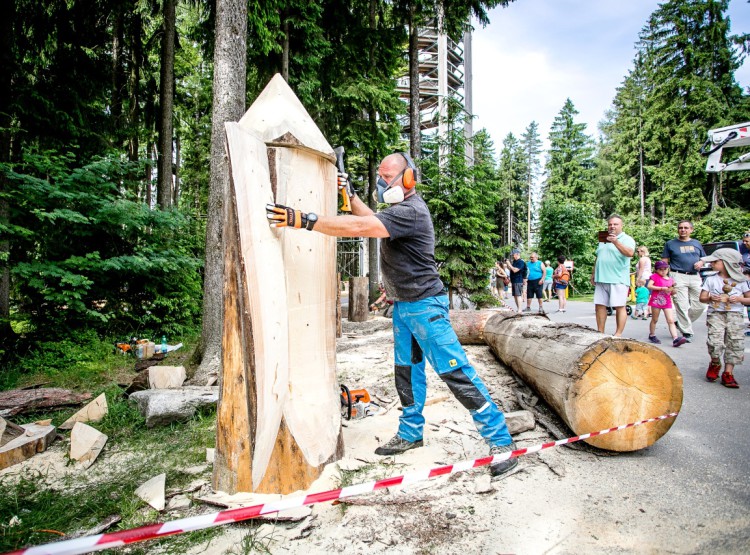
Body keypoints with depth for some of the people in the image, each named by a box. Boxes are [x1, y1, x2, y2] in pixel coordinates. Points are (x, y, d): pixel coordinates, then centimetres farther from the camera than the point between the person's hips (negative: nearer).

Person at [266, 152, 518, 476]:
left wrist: (302, 219, -36)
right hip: (403, 305, 10)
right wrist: (350, 195, 16)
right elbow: (373, 220, 27)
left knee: (456, 373, -8)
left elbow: (360, 227, -34)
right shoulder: (401, 207, 11)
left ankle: (501, 441, 2)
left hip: (425, 305, -10)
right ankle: (410, 434, 29)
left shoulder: (410, 211, -22)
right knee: (407, 371, 15)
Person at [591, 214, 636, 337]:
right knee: (599, 305, 5)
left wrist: (615, 241, -26)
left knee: (620, 307, -4)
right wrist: (593, 273, 21)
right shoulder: (603, 240, 21)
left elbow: (630, 253, -19)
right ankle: (600, 333, 11)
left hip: (618, 279, -6)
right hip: (601, 279, 6)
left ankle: (618, 334, 0)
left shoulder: (627, 239, 0)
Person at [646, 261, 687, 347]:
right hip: (656, 301, -4)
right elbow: (649, 286, -15)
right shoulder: (655, 276, 0)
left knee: (671, 321, -6)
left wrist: (672, 289, -4)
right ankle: (652, 335, 24)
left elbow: (672, 293, 20)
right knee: (654, 320, 9)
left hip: (667, 302, 4)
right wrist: (662, 288, -18)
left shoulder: (670, 280, 14)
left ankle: (676, 338, -14)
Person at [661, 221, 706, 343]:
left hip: (695, 277, 4)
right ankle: (687, 332, 2)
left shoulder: (697, 243, 18)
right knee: (682, 306, -6)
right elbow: (664, 262, 4)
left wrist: (701, 263, 0)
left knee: (699, 306, 1)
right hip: (678, 277, -4)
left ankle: (682, 323, 21)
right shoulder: (670, 244, 8)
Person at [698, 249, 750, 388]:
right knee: (715, 343, -15)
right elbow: (702, 298, 6)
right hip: (716, 314, -1)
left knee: (735, 343, -6)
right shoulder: (711, 279, 6)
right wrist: (711, 298, -14)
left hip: (735, 315, 1)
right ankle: (715, 364, 13)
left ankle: (728, 373, 3)